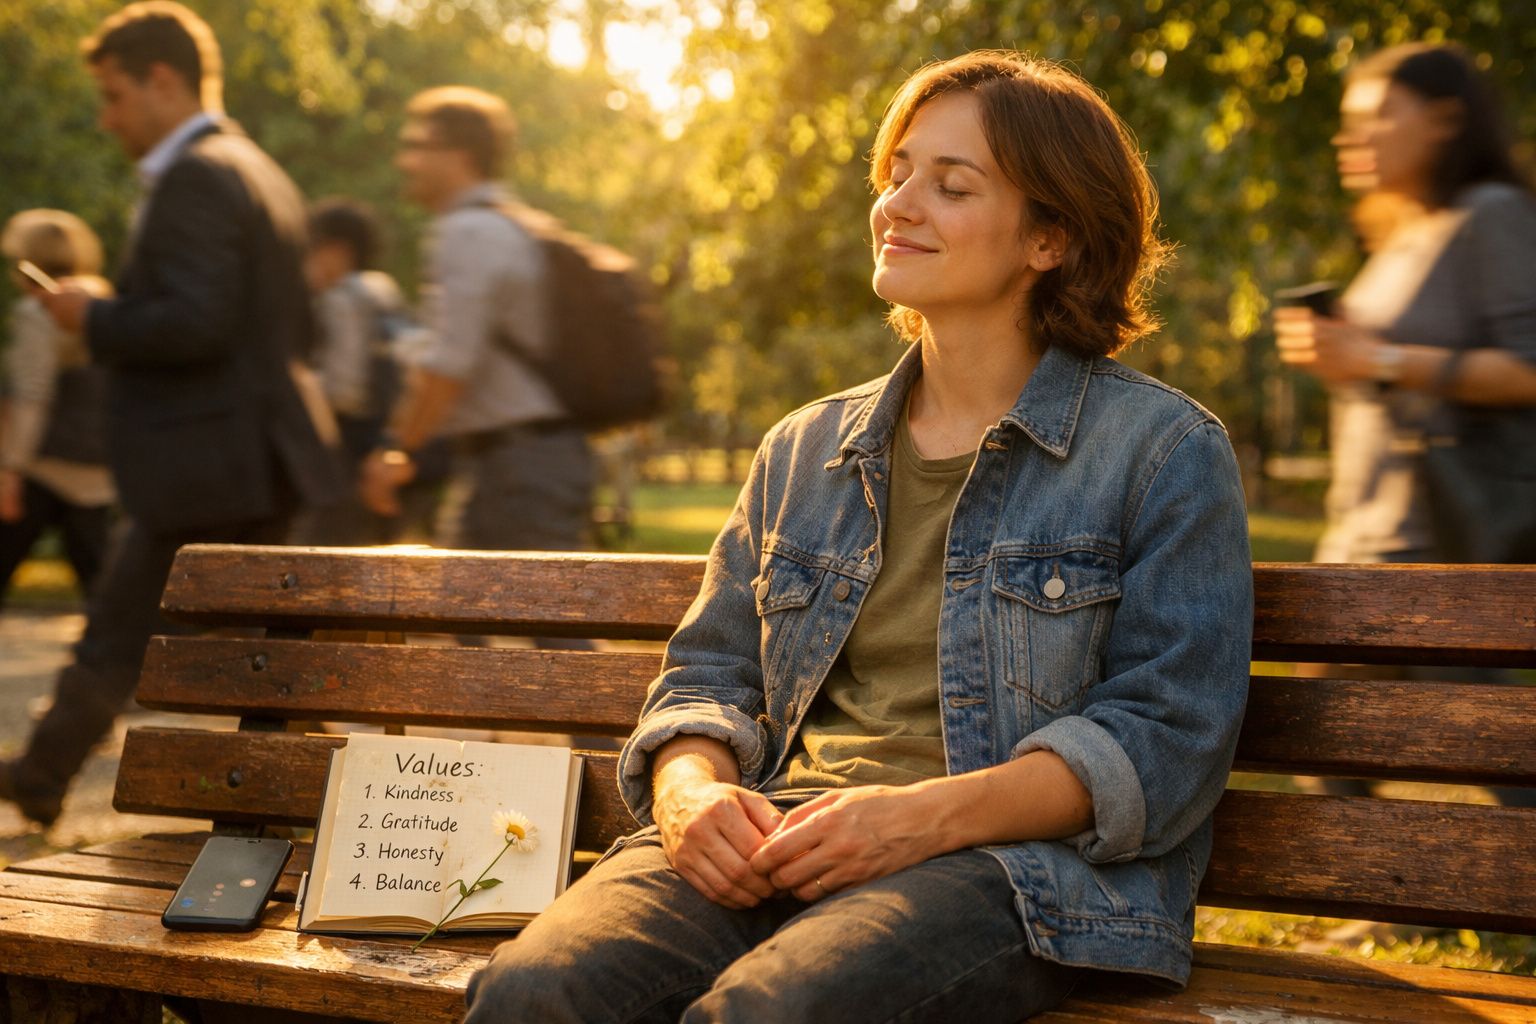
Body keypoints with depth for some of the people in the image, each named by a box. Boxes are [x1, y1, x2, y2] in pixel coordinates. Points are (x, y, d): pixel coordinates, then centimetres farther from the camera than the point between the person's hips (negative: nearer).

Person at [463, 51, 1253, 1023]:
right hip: (770, 843, 4)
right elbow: (711, 672, 21)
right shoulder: (804, 450, 22)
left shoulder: (1164, 450, 5)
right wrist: (690, 785, -3)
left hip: (1016, 862, -3)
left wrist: (930, 813, -17)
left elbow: (1168, 735, -4)